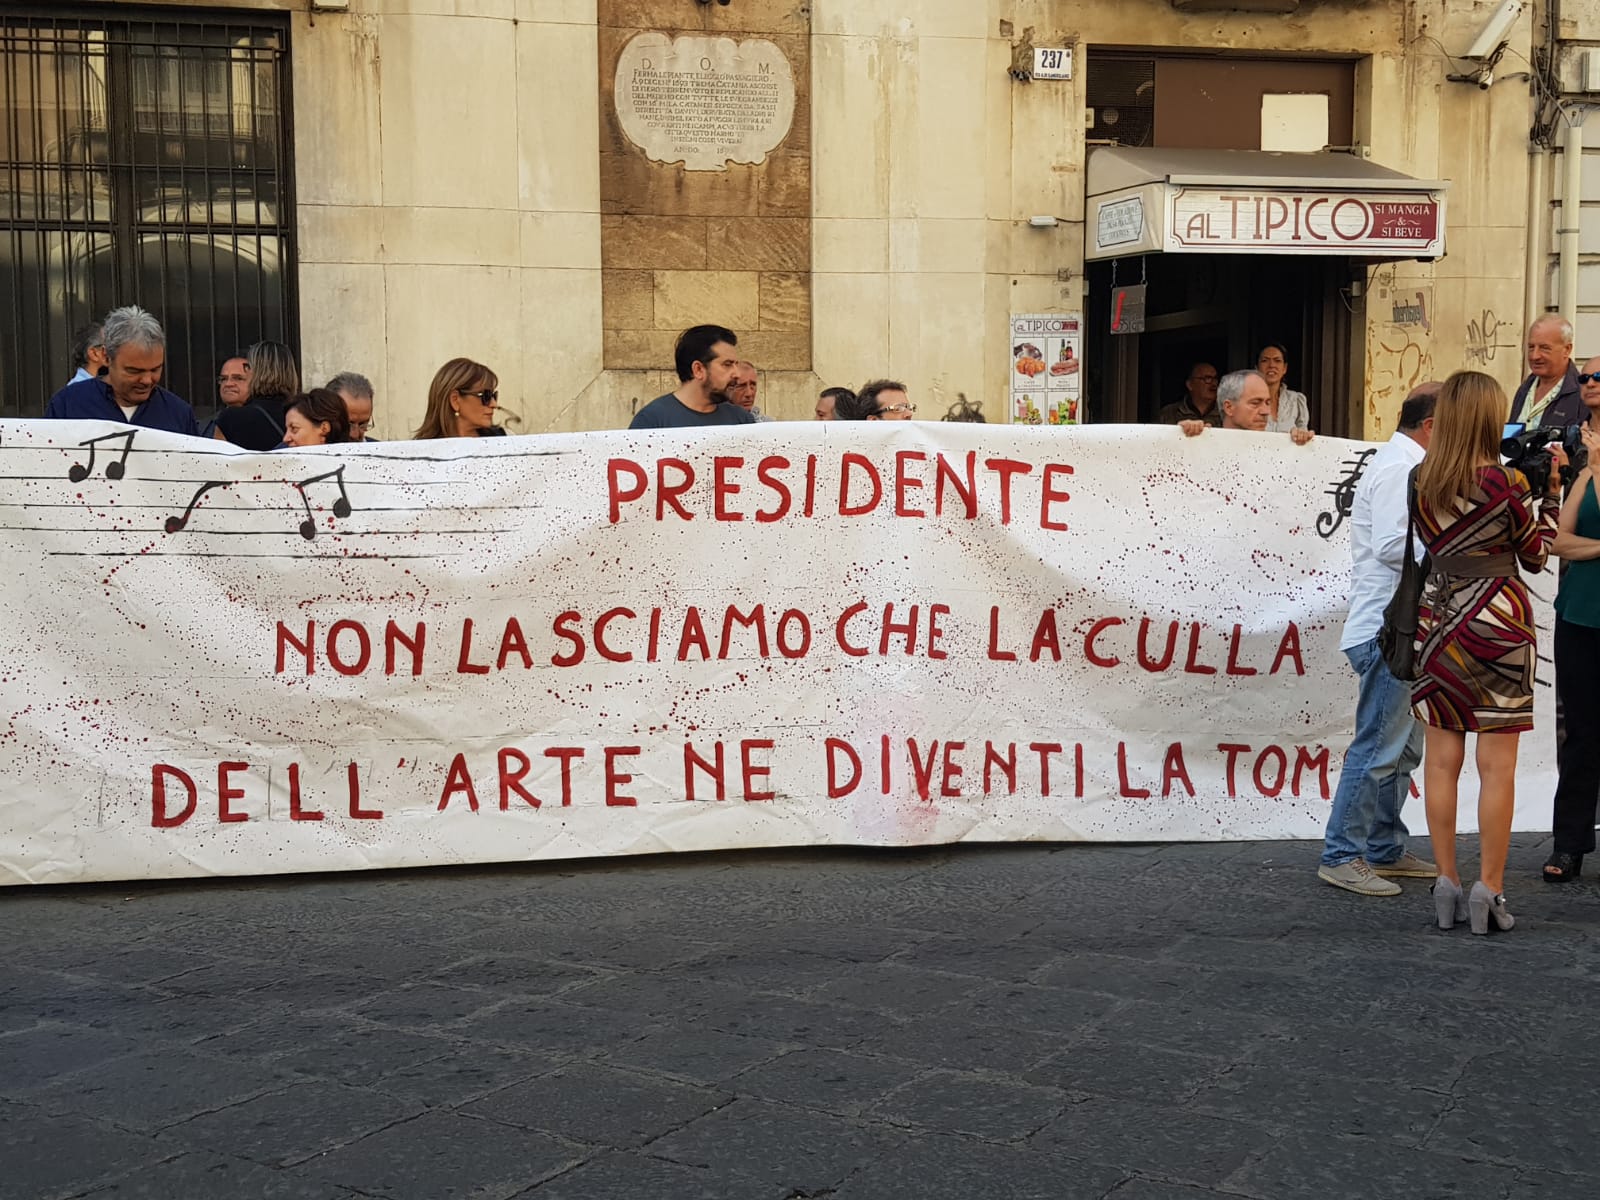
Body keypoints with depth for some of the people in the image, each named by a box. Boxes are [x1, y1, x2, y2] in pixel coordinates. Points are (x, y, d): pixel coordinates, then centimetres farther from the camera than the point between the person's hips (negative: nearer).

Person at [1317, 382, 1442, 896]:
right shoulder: (1399, 469, -13)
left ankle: (1385, 852, 21)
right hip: (1386, 630, -11)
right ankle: (1341, 856, -4)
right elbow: (1392, 546, -22)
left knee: (1402, 747, 14)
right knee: (1378, 748, -9)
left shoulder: (1403, 466, 21)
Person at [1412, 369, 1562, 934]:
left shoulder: (1422, 482, 1)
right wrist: (1550, 488, 8)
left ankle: (1446, 885, 13)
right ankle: (1488, 891, 4)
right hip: (1497, 621, -4)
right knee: (1497, 766, 2)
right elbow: (1536, 555, 1)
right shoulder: (1507, 483, -11)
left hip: (1438, 617, 4)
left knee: (1441, 761, 8)